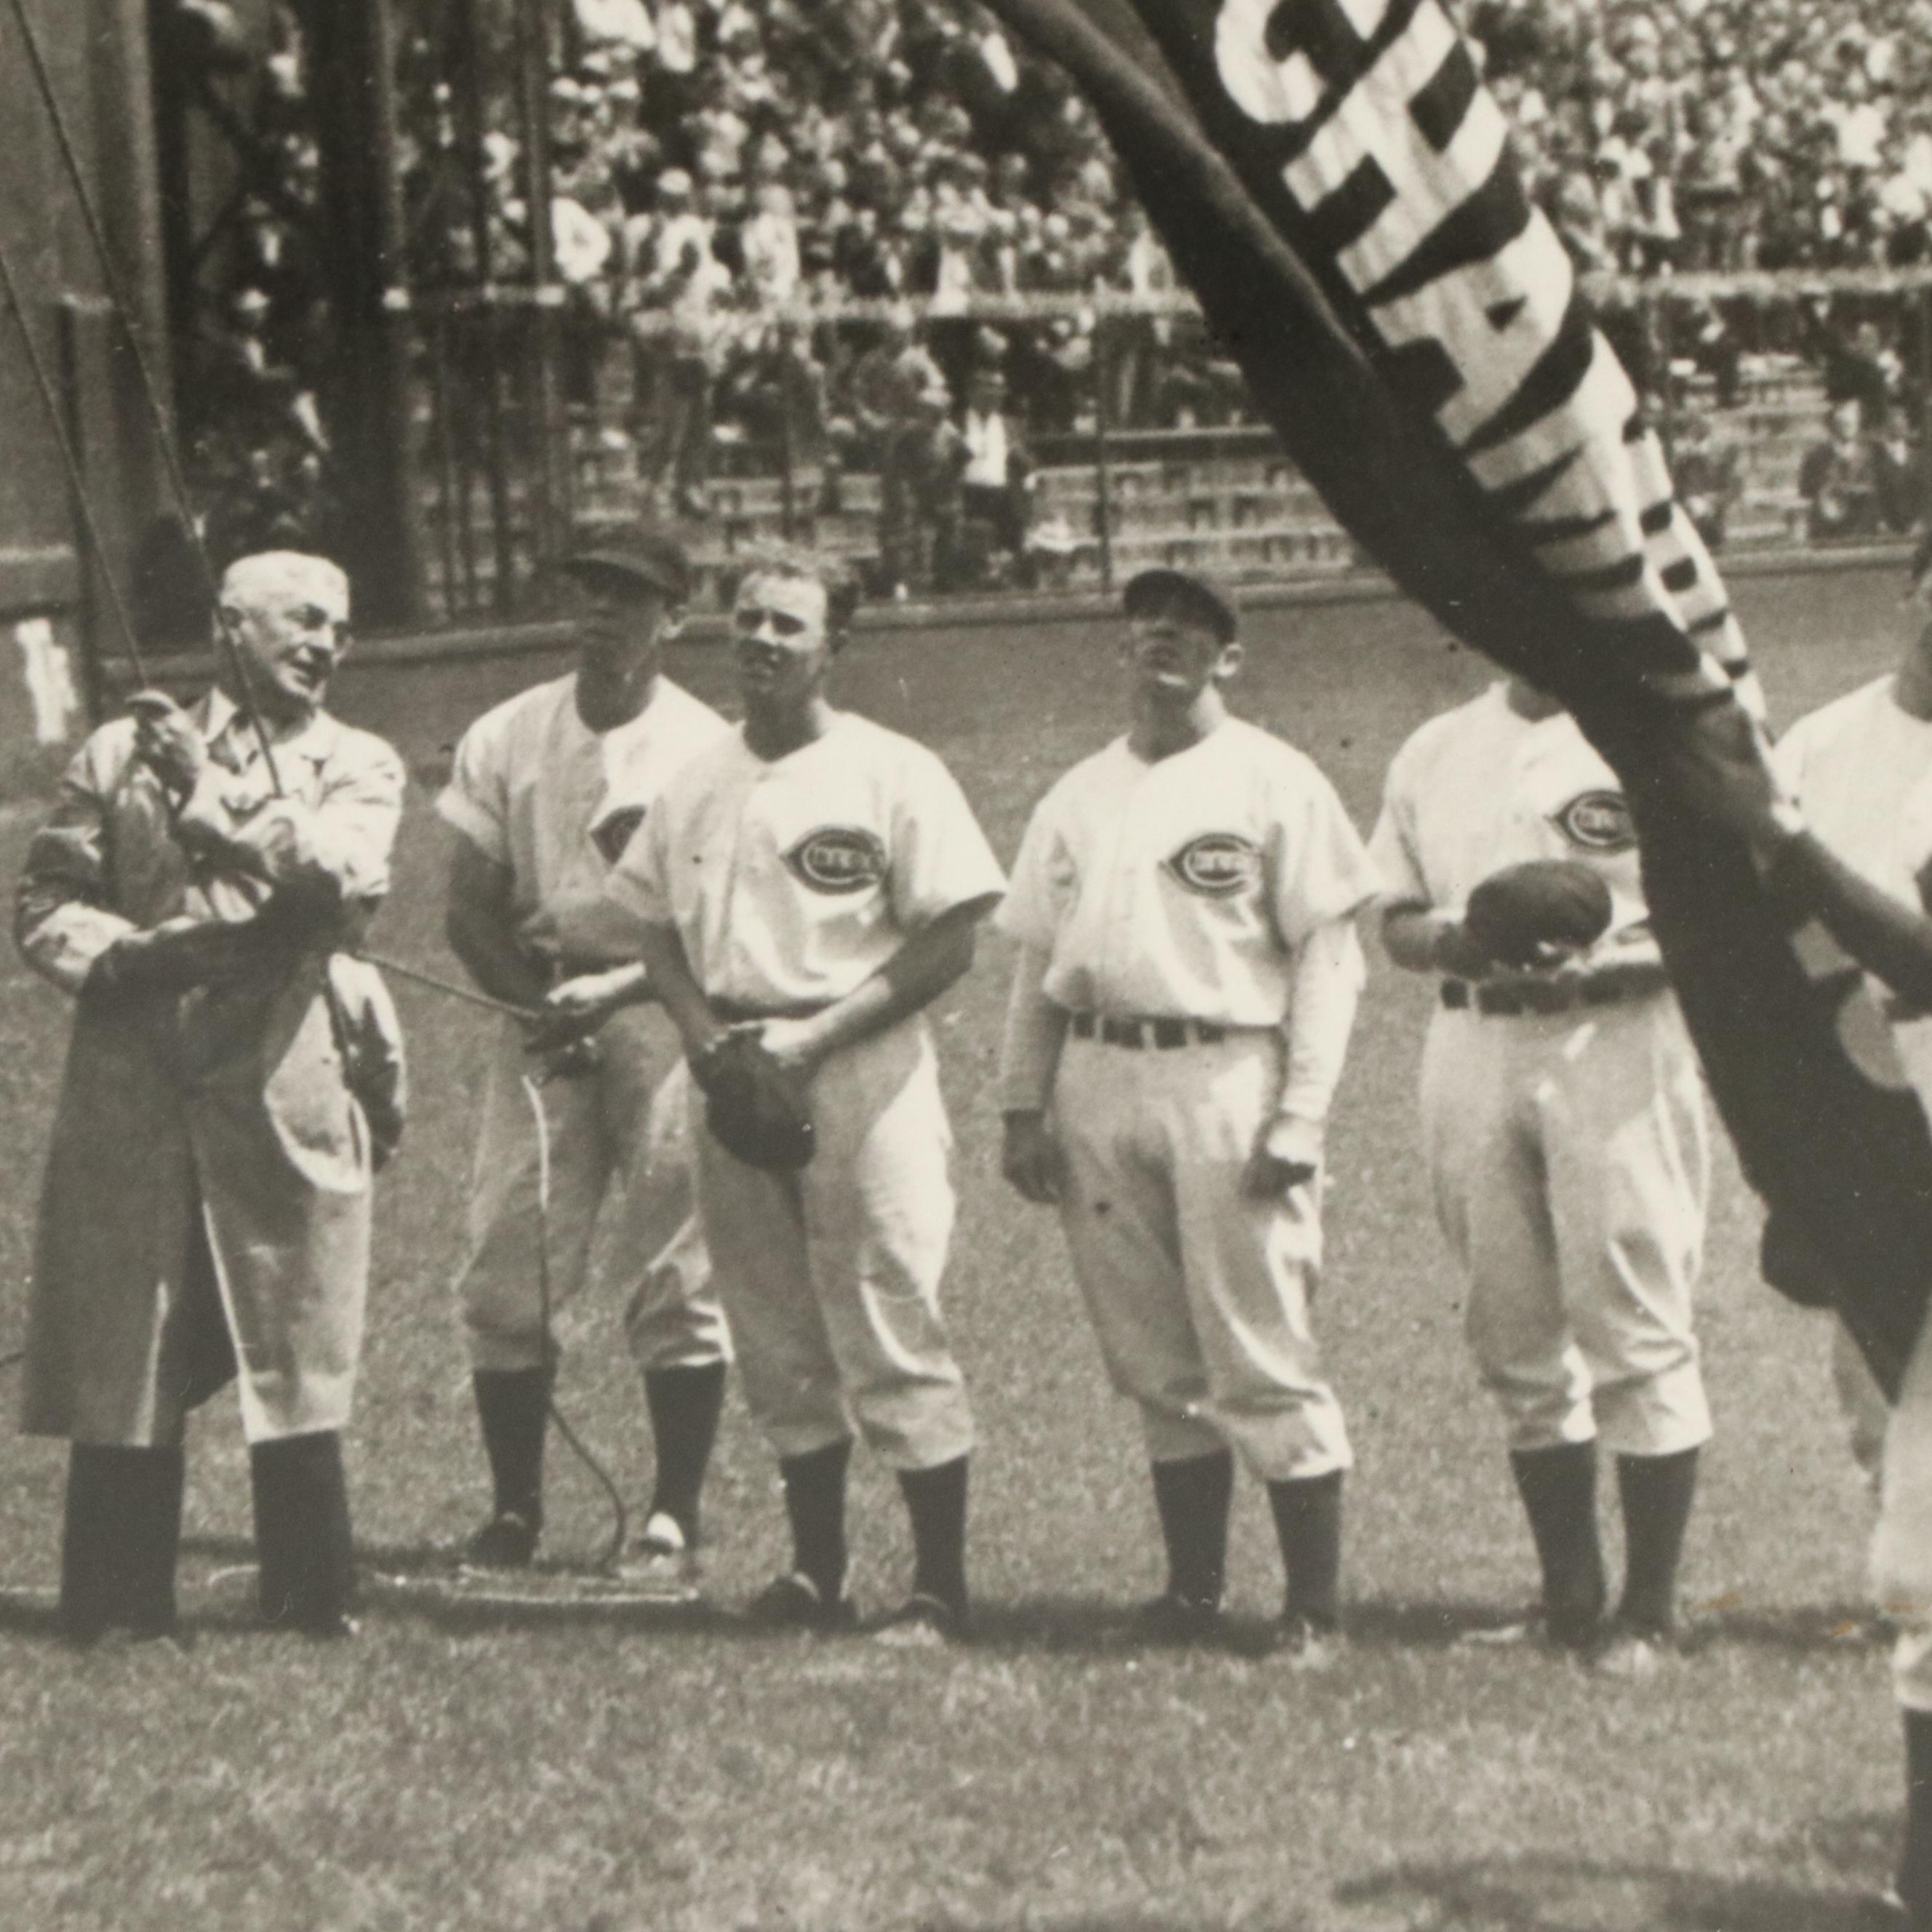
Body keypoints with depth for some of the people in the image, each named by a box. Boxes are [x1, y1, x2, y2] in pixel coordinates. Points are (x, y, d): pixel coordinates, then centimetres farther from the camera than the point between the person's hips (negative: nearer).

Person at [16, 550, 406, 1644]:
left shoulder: (358, 766, 13)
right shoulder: (123, 753, 15)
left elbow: (346, 878, -8)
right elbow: (48, 906, 10)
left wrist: (213, 794, -9)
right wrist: (132, 954, -9)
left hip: (285, 1089, 0)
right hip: (132, 1090, 0)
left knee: (297, 1356, -1)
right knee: (123, 1358, 0)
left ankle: (312, 1605, 9)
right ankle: (120, 1608, 8)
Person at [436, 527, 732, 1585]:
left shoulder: (705, 748, -2)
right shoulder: (504, 739, 8)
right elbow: (470, 912, 7)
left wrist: (612, 989, -18)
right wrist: (538, 998, -8)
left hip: (665, 1015, -3)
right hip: (538, 1017, 3)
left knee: (675, 1277, -4)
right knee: (504, 1269, 0)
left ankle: (674, 1523, 1)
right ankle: (513, 1513, 10)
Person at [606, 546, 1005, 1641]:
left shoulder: (893, 774, -5)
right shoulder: (699, 782, 13)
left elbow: (950, 940, -8)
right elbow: (659, 925, 20)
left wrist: (816, 1036, -15)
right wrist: (706, 1035, 0)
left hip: (862, 1070, -6)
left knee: (891, 1335, -7)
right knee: (779, 1345, 10)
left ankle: (942, 1587, -2)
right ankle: (818, 1575, 19)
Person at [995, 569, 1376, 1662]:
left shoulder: (1274, 783, 1)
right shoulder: (1079, 796, 17)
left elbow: (1329, 961, -4)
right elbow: (1037, 963, 20)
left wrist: (1299, 1119, -12)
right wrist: (1025, 1106, 9)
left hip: (1226, 1076, -5)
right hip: (1098, 1081, 5)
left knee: (1263, 1359, -7)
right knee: (1159, 1364, 8)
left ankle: (1316, 1607, -3)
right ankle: (1193, 1590, 15)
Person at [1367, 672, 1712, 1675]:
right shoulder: (1433, 752, 14)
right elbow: (1395, 921, 17)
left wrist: (1604, 956, -20)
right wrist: (1450, 940, -6)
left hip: (1616, 1040, -5)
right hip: (1475, 1044, 5)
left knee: (1637, 1328, -7)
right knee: (1515, 1340, 7)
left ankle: (1649, 1608, -1)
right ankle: (1567, 1596, 16)